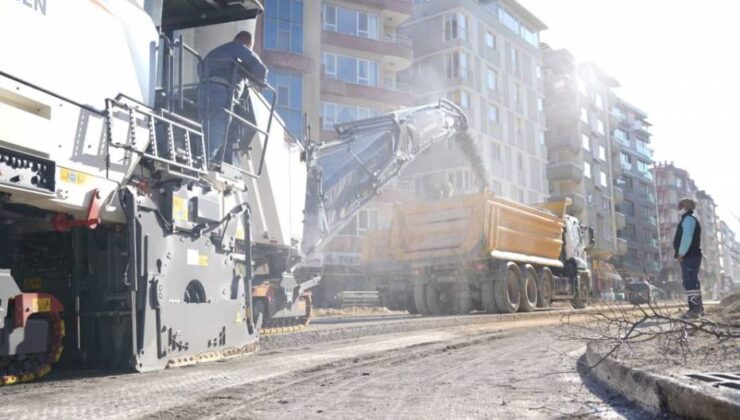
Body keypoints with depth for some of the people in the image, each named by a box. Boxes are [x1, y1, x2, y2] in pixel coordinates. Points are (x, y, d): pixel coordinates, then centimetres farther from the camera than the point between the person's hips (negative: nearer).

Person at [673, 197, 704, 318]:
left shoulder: (688, 218, -8)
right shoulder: (690, 219, 24)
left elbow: (687, 237, -19)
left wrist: (681, 254, -18)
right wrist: (681, 254, 17)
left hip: (689, 256, -11)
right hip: (691, 256, 11)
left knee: (689, 283, -14)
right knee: (693, 282, 14)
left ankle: (694, 309, -19)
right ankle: (698, 308, 19)